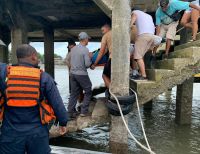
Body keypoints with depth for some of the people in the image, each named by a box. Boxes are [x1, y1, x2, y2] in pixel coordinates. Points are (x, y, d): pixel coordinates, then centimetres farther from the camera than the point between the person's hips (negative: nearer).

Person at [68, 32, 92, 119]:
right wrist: (90, 58, 3)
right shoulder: (85, 50, -13)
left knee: (74, 93, 13)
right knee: (88, 92, 9)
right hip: (82, 74, -7)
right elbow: (87, 64, -17)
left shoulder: (73, 49, 8)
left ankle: (71, 112, 15)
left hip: (72, 73, 7)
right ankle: (84, 111, 9)